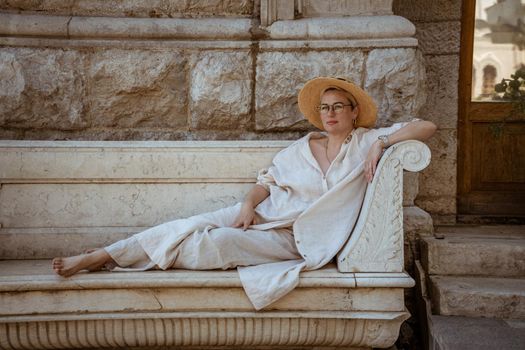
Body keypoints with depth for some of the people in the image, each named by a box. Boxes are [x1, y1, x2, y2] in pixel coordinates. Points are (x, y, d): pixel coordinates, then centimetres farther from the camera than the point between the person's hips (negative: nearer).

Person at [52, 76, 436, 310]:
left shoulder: (366, 142, 2)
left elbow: (426, 127, -3)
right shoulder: (303, 147, 12)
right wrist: (249, 203, -9)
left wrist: (382, 143, -15)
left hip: (295, 239, -4)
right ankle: (97, 256, -17)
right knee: (192, 226, -19)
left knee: (219, 241, -25)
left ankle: (104, 258, -14)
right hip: (262, 214, 4)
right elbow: (269, 179, 11)